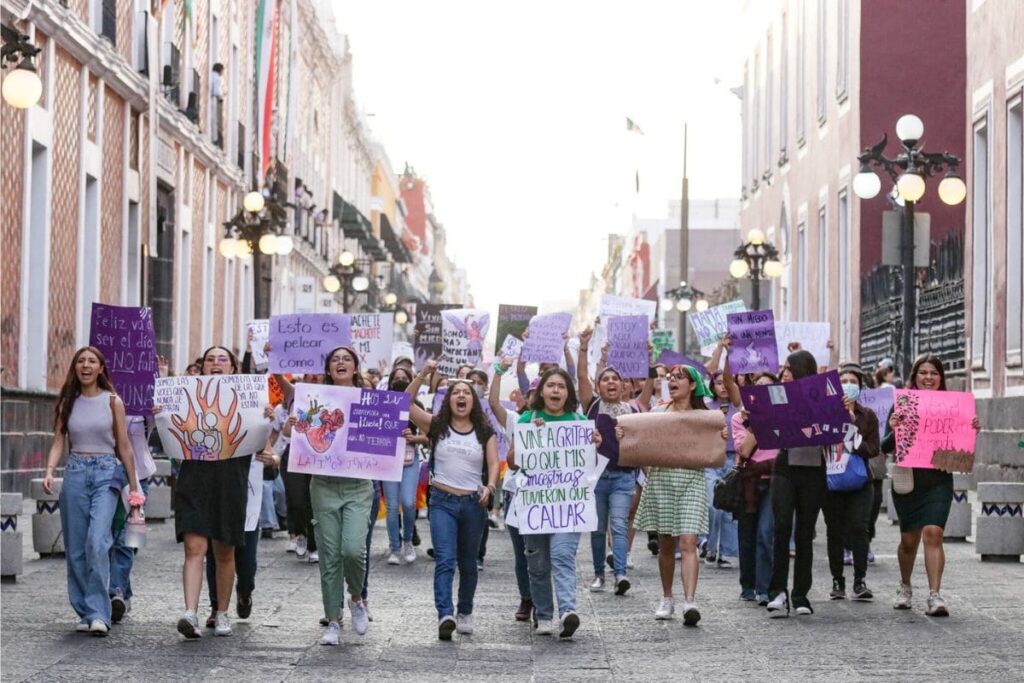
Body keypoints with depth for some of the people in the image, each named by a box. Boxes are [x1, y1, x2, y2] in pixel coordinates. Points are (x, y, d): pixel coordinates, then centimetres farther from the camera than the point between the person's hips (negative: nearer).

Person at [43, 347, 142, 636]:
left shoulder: (113, 402, 3)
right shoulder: (68, 403, 10)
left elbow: (124, 447, 6)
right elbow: (59, 441, 4)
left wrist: (134, 488, 6)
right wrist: (50, 470, -15)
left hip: (106, 474, -3)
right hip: (75, 473, 3)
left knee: (97, 542, -19)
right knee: (76, 548, 3)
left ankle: (98, 613, -16)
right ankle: (85, 612, 13)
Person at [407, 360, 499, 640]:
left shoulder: (485, 432, 6)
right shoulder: (437, 426, 2)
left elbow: (494, 464, -1)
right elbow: (406, 404, -8)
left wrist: (490, 487, -21)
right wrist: (422, 375, -16)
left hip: (473, 503, 2)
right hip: (442, 501, -2)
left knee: (467, 563, 12)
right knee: (445, 560, -15)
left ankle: (465, 613, 28)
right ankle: (445, 615, -26)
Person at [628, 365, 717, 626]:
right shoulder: (657, 412, 9)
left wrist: (722, 439, -12)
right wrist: (623, 437, -9)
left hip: (692, 479, -2)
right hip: (660, 478, 2)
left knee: (688, 542, -13)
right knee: (666, 543, 9)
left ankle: (690, 602, -21)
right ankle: (667, 598, 23)